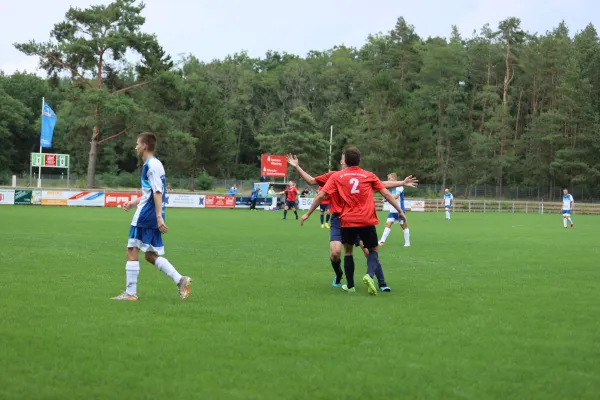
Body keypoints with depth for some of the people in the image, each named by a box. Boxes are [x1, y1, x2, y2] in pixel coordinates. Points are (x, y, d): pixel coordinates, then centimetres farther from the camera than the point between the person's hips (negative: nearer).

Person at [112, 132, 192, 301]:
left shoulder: (151, 165, -12)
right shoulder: (155, 164, 18)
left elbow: (157, 192, -19)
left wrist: (159, 216, -24)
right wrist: (133, 203, 22)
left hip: (145, 217, -10)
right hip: (152, 218, 10)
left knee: (132, 251, -4)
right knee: (151, 255, 12)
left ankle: (130, 292, -1)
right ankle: (180, 280, 2)